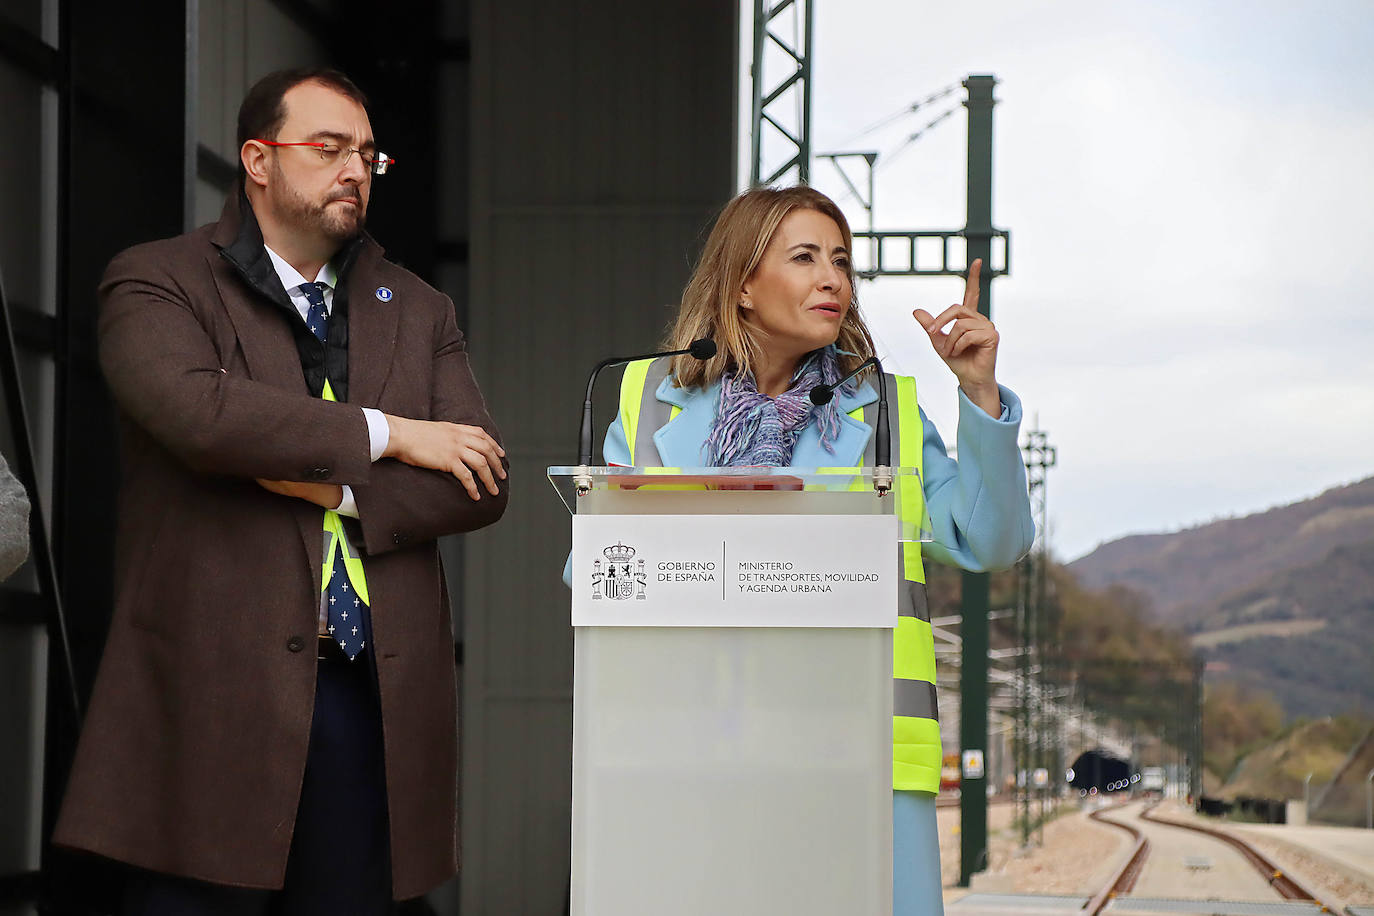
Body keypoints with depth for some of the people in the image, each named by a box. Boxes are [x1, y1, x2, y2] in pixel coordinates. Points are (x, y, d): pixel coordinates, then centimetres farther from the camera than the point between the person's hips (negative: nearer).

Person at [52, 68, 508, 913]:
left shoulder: (419, 311, 19)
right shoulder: (156, 285, 4)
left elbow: (480, 485, 9)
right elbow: (197, 412, -16)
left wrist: (337, 490, -7)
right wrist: (386, 435, -8)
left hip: (375, 698, 4)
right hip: (217, 689, -4)